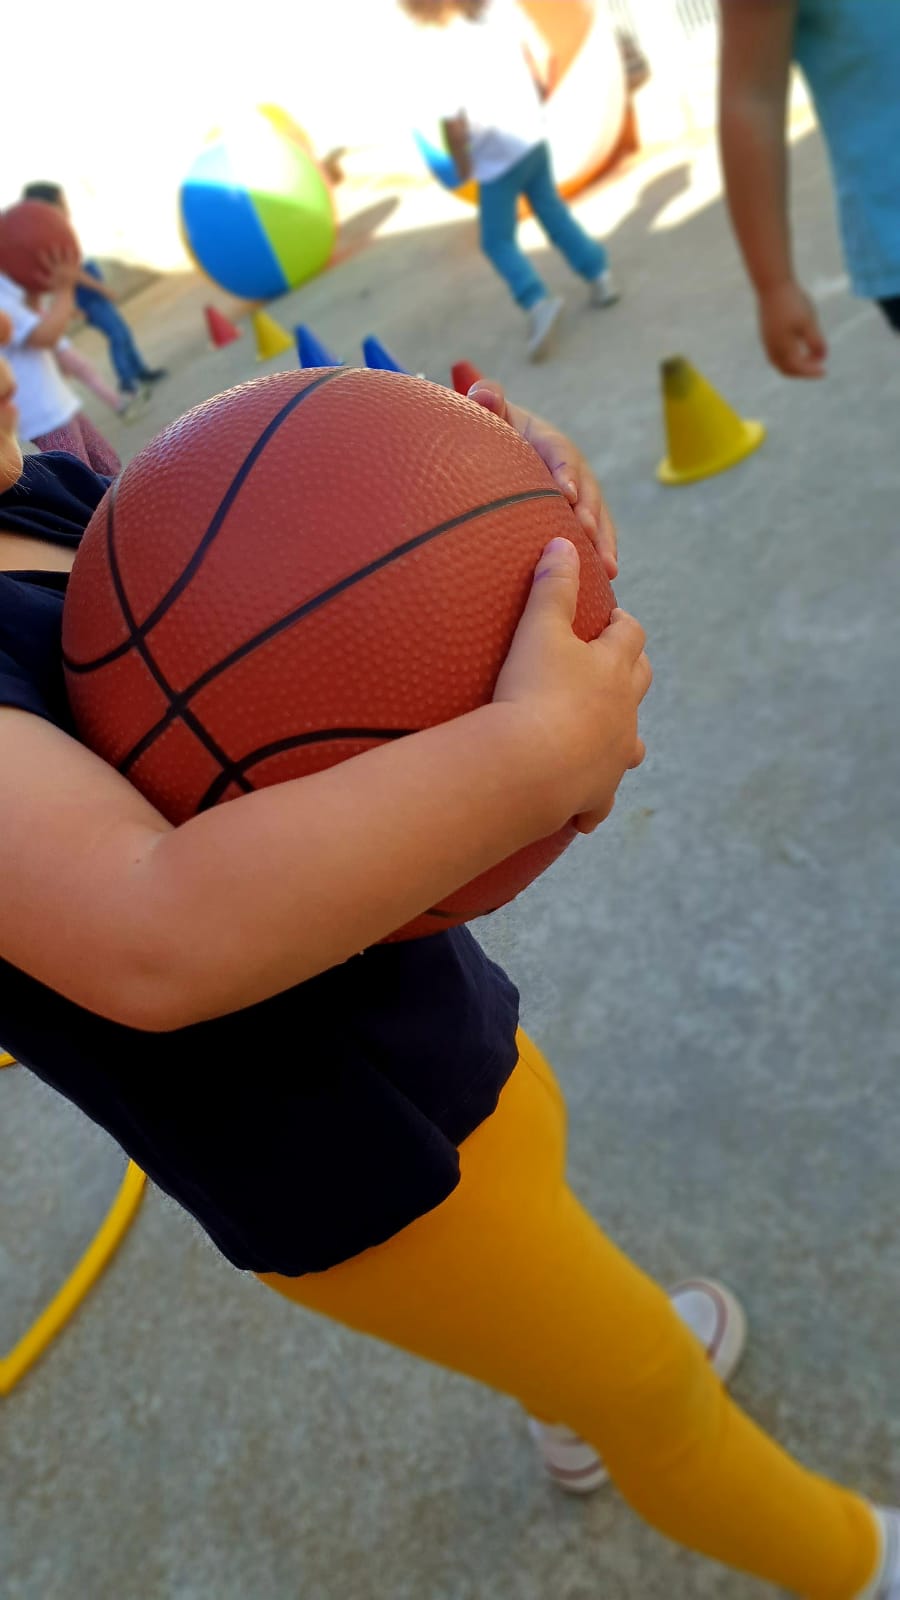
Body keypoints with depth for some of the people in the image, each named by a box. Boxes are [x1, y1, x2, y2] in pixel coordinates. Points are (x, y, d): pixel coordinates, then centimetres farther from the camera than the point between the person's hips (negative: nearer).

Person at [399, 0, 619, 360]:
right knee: (552, 211, 23)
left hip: (497, 158, -6)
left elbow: (454, 123, -21)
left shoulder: (451, 51, -23)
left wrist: (462, 164, -5)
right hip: (533, 136, 7)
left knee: (497, 241, 4)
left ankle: (538, 302, -16)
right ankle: (601, 277, 28)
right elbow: (541, 54, 5)